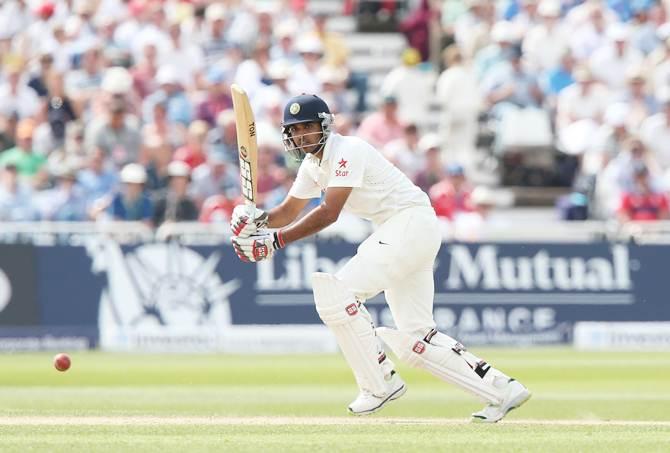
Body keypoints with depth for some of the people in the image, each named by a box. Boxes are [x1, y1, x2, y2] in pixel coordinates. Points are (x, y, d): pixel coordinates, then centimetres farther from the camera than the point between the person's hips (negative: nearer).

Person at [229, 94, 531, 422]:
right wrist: (259, 220, -6)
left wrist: (276, 241, -29)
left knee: (336, 293, -19)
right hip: (393, 234, 10)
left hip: (412, 221, -10)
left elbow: (329, 213, -25)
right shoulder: (313, 164, 12)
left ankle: (380, 384, -11)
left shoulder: (347, 151, -16)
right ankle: (502, 390, 6)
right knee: (414, 339, 4)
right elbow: (289, 212, 16)